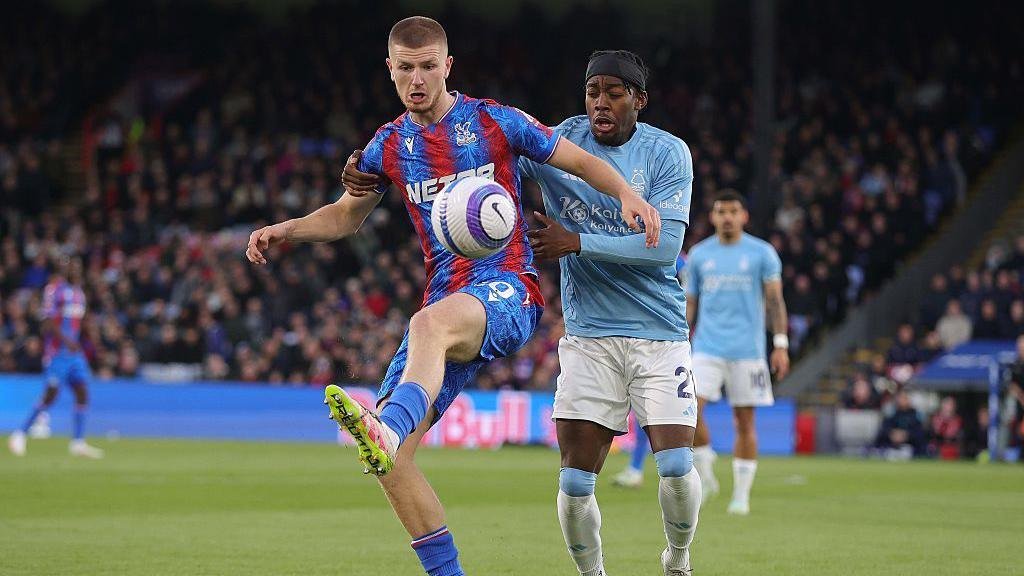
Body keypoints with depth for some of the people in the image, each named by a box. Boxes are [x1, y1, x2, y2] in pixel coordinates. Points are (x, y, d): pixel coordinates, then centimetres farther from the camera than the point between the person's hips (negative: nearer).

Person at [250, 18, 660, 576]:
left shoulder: (494, 122, 2)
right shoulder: (389, 145, 13)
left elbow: (580, 161, 8)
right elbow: (344, 217, 28)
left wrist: (627, 194, -10)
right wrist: (285, 230, 10)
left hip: (506, 289, -5)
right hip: (447, 303, 5)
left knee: (429, 323, -42)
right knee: (389, 460, -10)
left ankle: (386, 431, -68)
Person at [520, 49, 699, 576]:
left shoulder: (668, 153, -5)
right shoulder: (556, 142, 0)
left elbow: (665, 244, -14)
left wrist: (577, 242, -20)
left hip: (659, 333, -1)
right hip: (588, 335, 1)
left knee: (676, 468, -12)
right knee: (574, 483, -6)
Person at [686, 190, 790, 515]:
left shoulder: (762, 253, 2)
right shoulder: (699, 255, 9)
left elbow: (775, 300, 1)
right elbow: (690, 305, 14)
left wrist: (781, 344, -8)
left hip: (748, 351, -2)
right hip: (707, 349, 2)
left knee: (744, 421, 0)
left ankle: (741, 495, 9)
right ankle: (705, 476, 1)